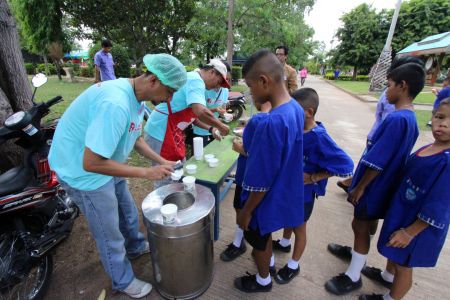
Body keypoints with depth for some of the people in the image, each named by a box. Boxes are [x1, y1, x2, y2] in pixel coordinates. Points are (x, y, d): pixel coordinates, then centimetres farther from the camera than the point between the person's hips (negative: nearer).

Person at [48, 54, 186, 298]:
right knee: (110, 235, 10)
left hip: (106, 163, 9)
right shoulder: (115, 104, -35)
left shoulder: (137, 98, -4)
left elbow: (134, 138, 8)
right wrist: (146, 172, -26)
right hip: (84, 173, -8)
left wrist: (161, 161, -1)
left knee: (128, 212, 26)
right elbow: (91, 163, -33)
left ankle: (136, 247, 54)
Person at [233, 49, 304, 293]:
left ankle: (263, 280, 48)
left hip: (267, 200, -8)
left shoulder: (271, 123, -35)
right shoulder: (296, 109, -6)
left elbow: (261, 181, -27)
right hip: (283, 193, 8)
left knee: (257, 239, 20)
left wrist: (246, 211, -13)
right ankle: (267, 261, 58)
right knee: (265, 234, 31)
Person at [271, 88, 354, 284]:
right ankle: (284, 243, 58)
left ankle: (293, 265, 40)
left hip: (303, 192, -6)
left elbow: (346, 165, -27)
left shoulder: (318, 138, -28)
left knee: (299, 227, 16)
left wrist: (313, 177, -24)